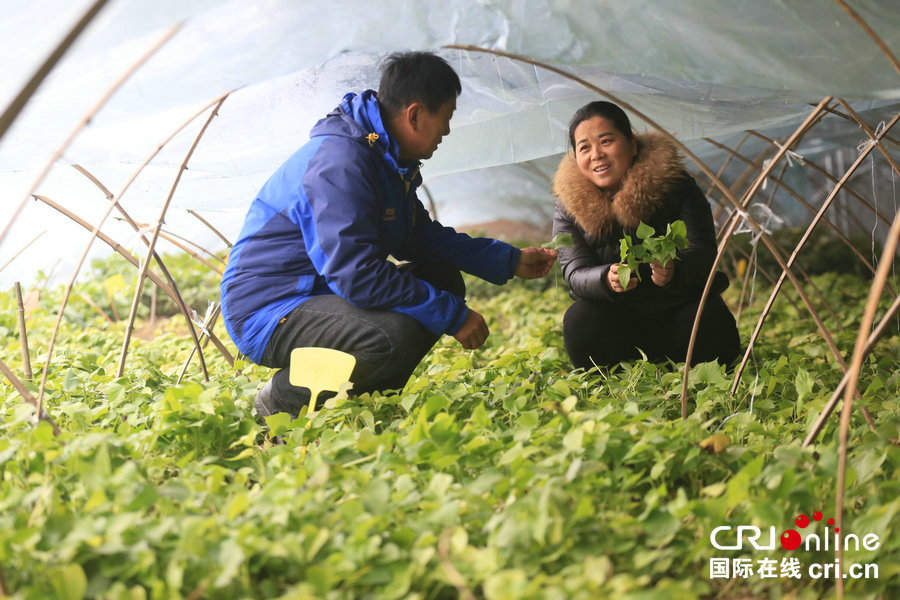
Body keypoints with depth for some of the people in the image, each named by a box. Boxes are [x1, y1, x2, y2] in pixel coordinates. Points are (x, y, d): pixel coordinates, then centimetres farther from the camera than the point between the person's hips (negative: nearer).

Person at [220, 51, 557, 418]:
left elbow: (421, 236, 19)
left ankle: (362, 395, 4)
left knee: (445, 281, 7)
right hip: (267, 311, -10)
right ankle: (283, 399, -9)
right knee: (395, 337, -34)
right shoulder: (339, 162, -25)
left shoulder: (389, 159, 9)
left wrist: (511, 261, 16)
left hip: (322, 291, 10)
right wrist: (453, 316, -25)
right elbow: (356, 274, -31)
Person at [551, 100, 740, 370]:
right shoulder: (570, 206, -8)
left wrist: (674, 271, -46)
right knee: (580, 321, -29)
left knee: (712, 327, -29)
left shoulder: (675, 185, -12)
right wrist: (607, 279, -42)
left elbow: (702, 252, -21)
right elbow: (576, 273, -18)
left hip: (680, 309, 0)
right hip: (619, 322, 0)